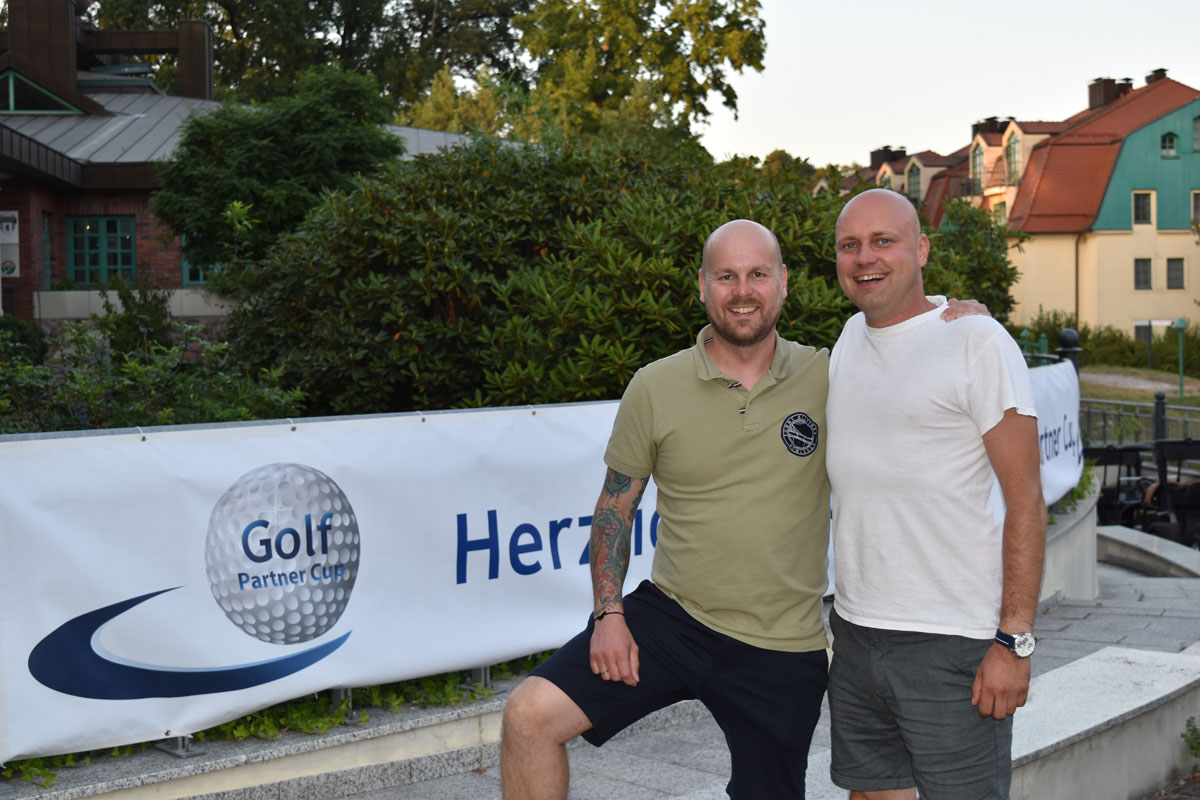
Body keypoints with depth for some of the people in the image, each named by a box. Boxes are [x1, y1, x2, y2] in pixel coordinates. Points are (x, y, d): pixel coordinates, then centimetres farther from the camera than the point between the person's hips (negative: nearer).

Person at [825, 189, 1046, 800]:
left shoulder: (977, 341, -9)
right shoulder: (851, 337, 12)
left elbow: (1025, 501, -11)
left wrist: (1014, 641, -15)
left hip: (953, 643, -6)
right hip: (855, 633, 7)